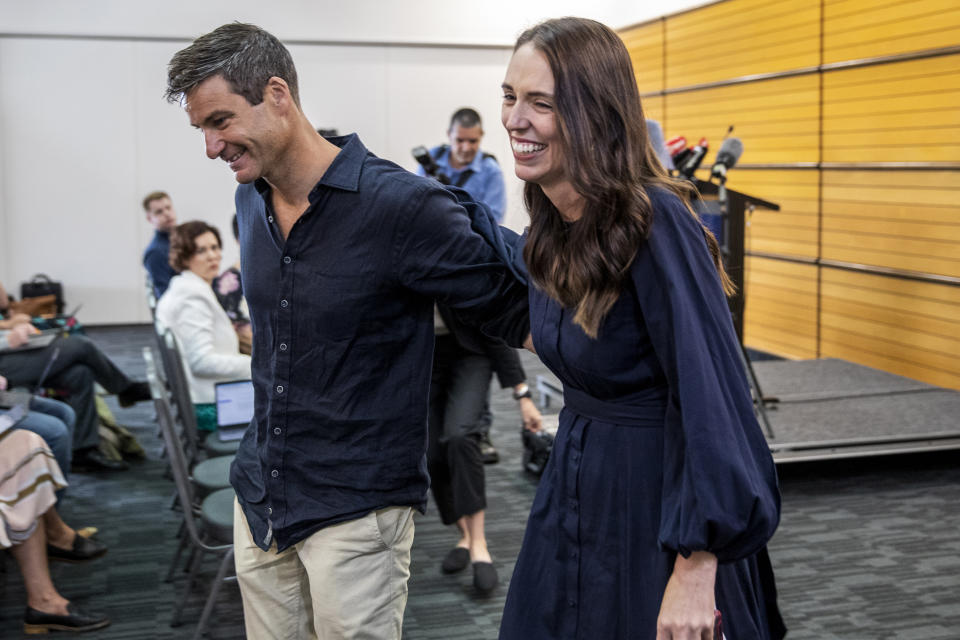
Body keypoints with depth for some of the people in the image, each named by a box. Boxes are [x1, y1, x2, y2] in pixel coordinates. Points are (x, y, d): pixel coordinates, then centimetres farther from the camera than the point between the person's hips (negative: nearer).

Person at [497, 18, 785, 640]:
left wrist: (696, 569, -29)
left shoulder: (656, 222, -25)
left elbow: (711, 395, -28)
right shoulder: (552, 226, 0)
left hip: (663, 500, -8)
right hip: (577, 486, 8)